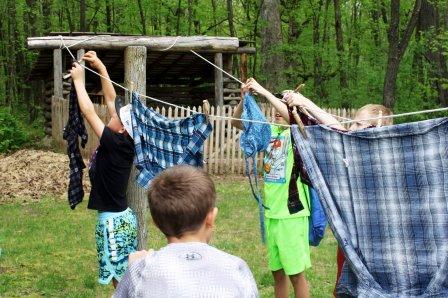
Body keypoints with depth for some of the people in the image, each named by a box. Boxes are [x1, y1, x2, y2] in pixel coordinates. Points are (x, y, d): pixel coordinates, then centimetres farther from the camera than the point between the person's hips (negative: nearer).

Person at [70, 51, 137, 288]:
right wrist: (100, 67, 9)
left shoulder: (115, 143, -19)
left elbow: (88, 112, -19)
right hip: (122, 217, 9)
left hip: (113, 220, -9)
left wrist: (78, 80, -9)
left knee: (121, 279, -2)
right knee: (123, 276, 17)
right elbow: (111, 99, 8)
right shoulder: (124, 142, 3)